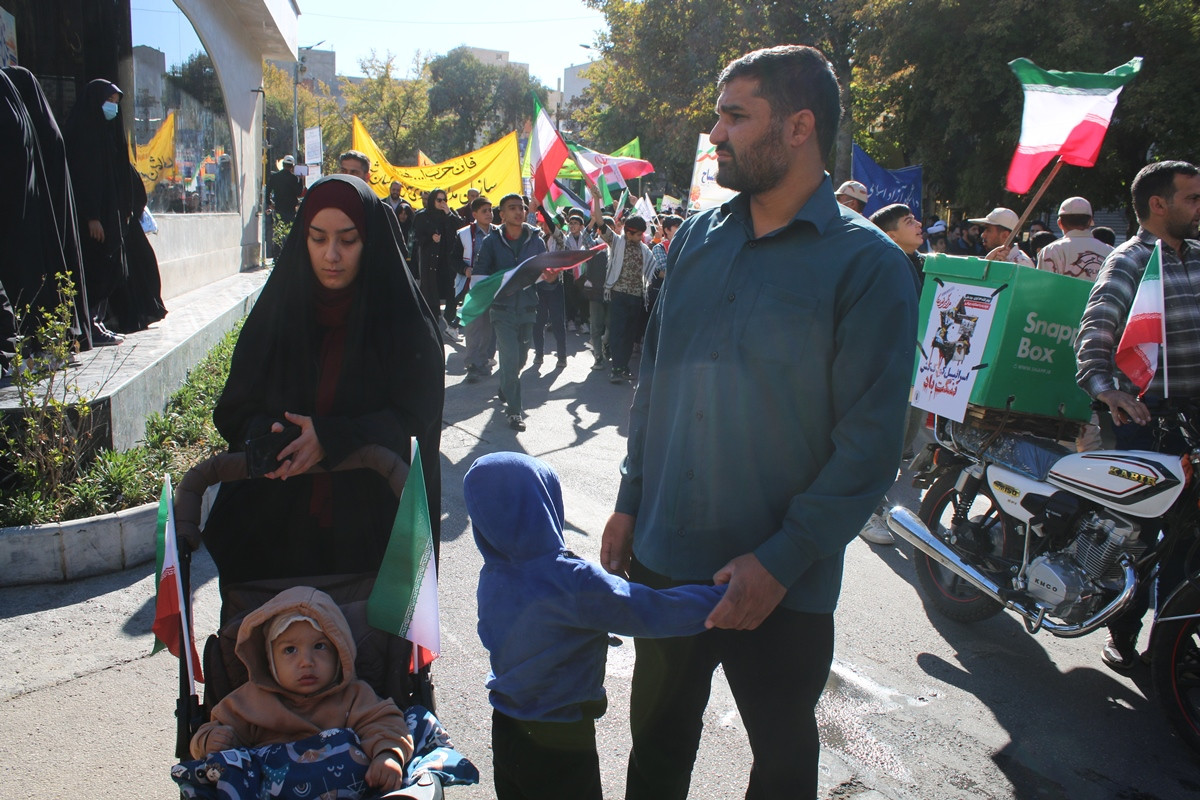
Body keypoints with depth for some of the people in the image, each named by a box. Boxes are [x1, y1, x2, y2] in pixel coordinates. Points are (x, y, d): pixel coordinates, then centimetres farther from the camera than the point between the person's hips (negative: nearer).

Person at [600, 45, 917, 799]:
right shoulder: (698, 236, 4)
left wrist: (781, 561, -19)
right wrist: (631, 501, 8)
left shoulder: (868, 263, -13)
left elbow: (870, 444, -15)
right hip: (664, 559, 4)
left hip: (782, 585, -4)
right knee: (657, 739, 22)